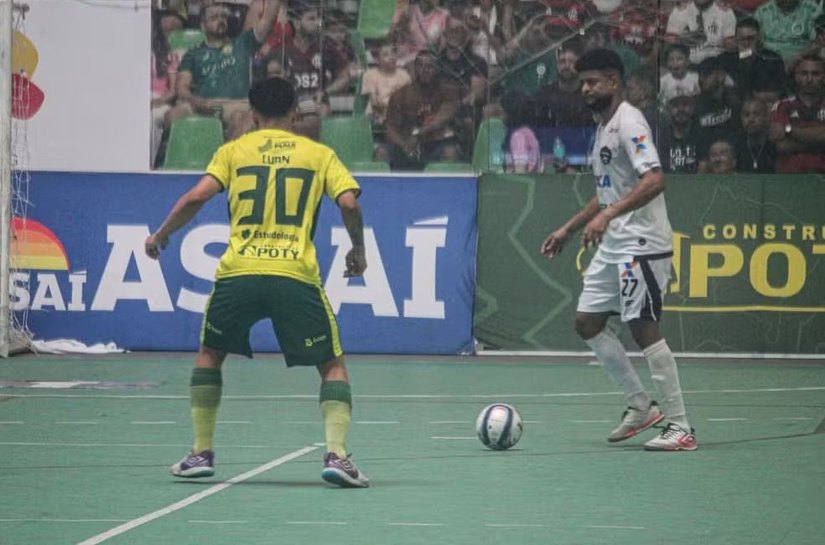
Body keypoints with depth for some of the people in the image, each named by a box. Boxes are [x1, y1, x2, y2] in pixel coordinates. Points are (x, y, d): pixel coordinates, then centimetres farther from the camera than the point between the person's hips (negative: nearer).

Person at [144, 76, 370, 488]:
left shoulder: (233, 151, 13)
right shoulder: (319, 154, 13)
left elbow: (197, 196, 0)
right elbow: (349, 203, 0)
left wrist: (160, 235, 14)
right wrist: (358, 252, 15)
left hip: (237, 272, 1)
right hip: (296, 275, -1)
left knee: (209, 354, 24)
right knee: (332, 365, 11)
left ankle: (201, 453, 20)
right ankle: (336, 454, -9)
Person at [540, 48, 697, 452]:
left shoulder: (628, 122, -13)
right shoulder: (602, 127, 17)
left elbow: (654, 180, -26)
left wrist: (607, 216, -34)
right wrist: (567, 229, 26)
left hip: (642, 244, -10)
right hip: (612, 246, 10)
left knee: (643, 328, -11)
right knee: (587, 323, 9)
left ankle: (680, 428, -7)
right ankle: (641, 406, 18)